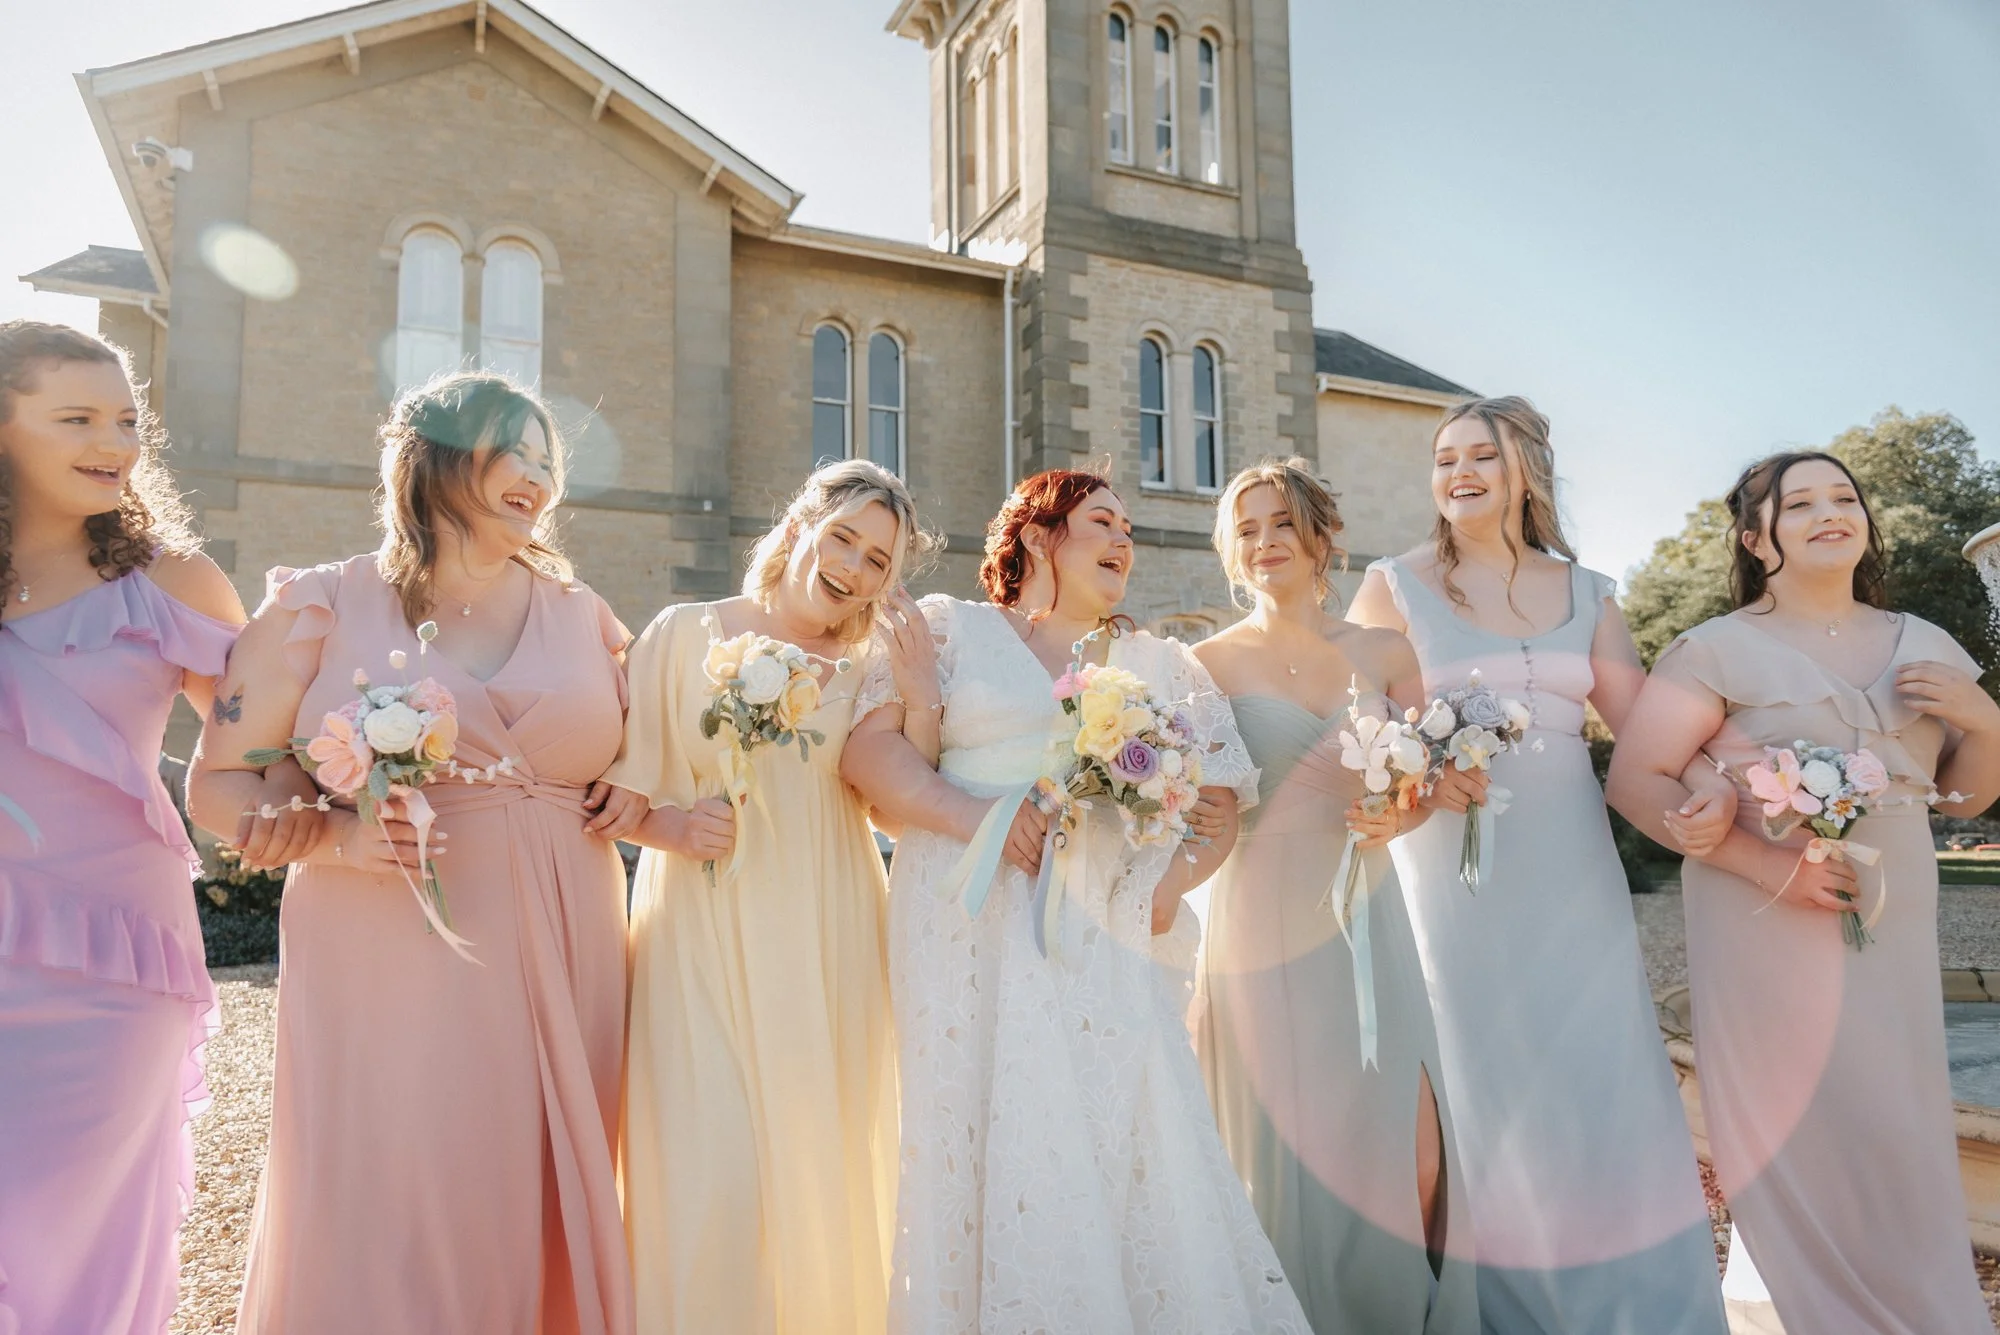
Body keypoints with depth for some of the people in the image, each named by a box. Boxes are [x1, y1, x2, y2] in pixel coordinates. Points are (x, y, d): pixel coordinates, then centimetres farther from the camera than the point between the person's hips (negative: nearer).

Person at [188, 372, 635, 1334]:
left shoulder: (580, 614, 11)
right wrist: (336, 833, -15)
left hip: (556, 964, 3)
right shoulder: (323, 606, 2)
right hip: (390, 964, -2)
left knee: (539, 1220, 8)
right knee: (388, 1227, 2)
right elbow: (216, 784, 3)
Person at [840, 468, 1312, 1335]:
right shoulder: (950, 629, 10)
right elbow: (869, 748, 0)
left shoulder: (1162, 665, 18)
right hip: (979, 932, -2)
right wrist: (973, 817, -15)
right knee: (992, 1147, -3)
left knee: (1132, 1151, -4)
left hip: (1108, 939, 2)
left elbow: (1219, 797, 11)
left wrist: (1169, 882, -8)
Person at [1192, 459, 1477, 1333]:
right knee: (1291, 1145, 3)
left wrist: (1394, 819, -11)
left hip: (1368, 917, 2)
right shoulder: (1212, 662, -2)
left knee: (1408, 1144, 0)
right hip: (1265, 922, -2)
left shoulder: (1386, 654, 6)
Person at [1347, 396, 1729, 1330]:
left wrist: (1707, 782, -14)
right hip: (1455, 868, -3)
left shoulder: (1585, 594, 11)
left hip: (1573, 867, 3)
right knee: (1492, 1088, 3)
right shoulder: (1396, 585, 2)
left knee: (1602, 1086, 4)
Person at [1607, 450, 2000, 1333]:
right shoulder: (1719, 651, -7)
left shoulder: (1923, 646, 10)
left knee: (1903, 1143, 13)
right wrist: (1765, 862, -20)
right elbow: (1634, 780, -13)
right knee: (1803, 1144, -2)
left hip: (1895, 932, 5)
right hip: (1768, 932, -5)